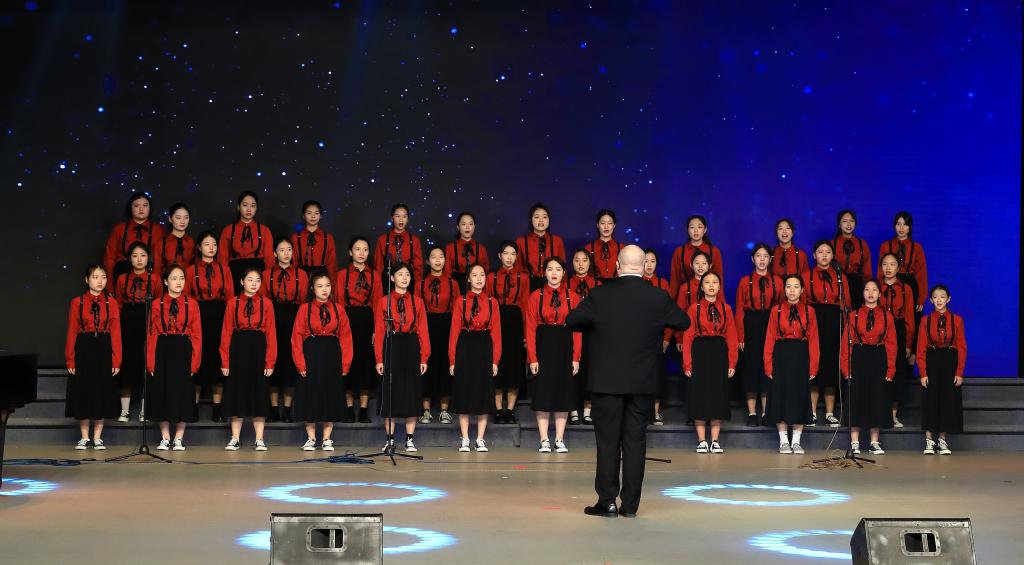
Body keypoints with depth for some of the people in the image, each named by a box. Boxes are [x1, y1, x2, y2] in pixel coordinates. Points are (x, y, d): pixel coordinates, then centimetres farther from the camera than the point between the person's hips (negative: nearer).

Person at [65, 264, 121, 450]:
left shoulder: (111, 303, 2)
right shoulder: (77, 302, 1)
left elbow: (116, 333, -1)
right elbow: (71, 332, 0)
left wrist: (116, 360, -6)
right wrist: (70, 360, -5)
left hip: (104, 350, 0)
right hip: (83, 350, 0)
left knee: (103, 393, 4)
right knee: (83, 393, 4)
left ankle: (98, 438, 14)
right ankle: (84, 438, 15)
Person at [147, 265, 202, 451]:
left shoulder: (191, 305, 2)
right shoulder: (156, 305, 2)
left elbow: (197, 335, 0)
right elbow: (151, 335, 0)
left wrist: (195, 362, -7)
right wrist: (150, 362, -6)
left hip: (184, 352, 0)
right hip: (163, 352, 0)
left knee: (183, 393, 3)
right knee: (162, 393, 5)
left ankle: (179, 439, 14)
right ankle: (165, 438, 17)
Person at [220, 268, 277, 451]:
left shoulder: (266, 303, 2)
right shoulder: (233, 303, 3)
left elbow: (271, 333, -1)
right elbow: (226, 332, 1)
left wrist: (270, 361, -7)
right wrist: (225, 361, -4)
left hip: (258, 350, 0)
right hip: (238, 349, 0)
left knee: (258, 393, 3)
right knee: (237, 392, 5)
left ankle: (259, 439, 10)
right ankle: (234, 439, 14)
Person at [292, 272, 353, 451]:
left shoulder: (338, 309, 4)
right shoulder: (304, 309, 0)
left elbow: (345, 337, 2)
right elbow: (297, 337, -2)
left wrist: (345, 363, -5)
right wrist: (300, 363, -9)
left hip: (332, 357, 1)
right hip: (311, 356, -1)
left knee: (331, 397, 4)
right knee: (310, 396, 3)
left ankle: (326, 439, 15)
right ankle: (311, 439, 15)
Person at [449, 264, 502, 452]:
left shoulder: (492, 303, 5)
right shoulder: (461, 301, 2)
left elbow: (496, 332, 3)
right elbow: (454, 331, 0)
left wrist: (495, 360, -3)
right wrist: (452, 359, -5)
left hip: (484, 348, 1)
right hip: (465, 349, -1)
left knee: (483, 393, 4)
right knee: (464, 394, 2)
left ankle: (480, 440, 12)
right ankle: (464, 440, 11)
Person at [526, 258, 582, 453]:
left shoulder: (572, 297, 4)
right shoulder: (536, 296, 1)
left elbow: (577, 328, 2)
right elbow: (530, 329, -2)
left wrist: (576, 357, -5)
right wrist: (532, 358, -9)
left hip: (565, 347, 1)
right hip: (543, 346, -1)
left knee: (564, 392, 4)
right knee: (543, 392, 0)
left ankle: (560, 440, 11)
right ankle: (544, 441, 7)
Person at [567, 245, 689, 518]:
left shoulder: (600, 295, -8)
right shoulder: (659, 297, -5)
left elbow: (572, 321, 3)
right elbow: (684, 322, 9)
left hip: (607, 380, -1)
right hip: (644, 383, 1)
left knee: (607, 440, 5)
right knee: (635, 440, 7)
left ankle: (607, 501, 6)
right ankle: (630, 503, 9)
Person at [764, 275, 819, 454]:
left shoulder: (809, 311, 5)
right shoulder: (776, 310, 3)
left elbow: (813, 340, 2)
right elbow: (770, 339, 1)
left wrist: (813, 366, -4)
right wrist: (768, 365, -6)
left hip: (801, 357, 1)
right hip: (781, 357, -1)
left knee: (800, 396, 3)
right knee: (781, 395, 1)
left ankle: (796, 442, 12)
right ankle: (783, 441, 10)